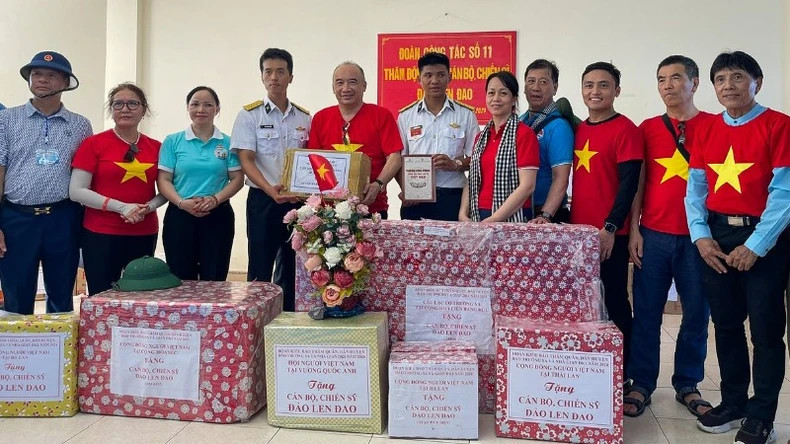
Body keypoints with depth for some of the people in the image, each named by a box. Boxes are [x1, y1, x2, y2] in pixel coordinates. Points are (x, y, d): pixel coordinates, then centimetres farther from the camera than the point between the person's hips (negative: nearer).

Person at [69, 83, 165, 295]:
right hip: (101, 234, -3)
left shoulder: (156, 147, 7)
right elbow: (77, 191, -6)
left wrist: (148, 208, -9)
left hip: (145, 234, 3)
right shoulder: (94, 143, -2)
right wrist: (121, 207, -14)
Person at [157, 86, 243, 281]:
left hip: (218, 217, 0)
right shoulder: (172, 141, 6)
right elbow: (163, 179, 1)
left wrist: (215, 199, -14)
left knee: (214, 280, 4)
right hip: (179, 216, 0)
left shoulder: (228, 143, 6)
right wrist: (182, 202, -15)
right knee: (181, 281, 5)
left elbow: (237, 179, 2)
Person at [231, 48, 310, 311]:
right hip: (263, 200, -3)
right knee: (260, 270, 0)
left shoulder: (304, 118, 9)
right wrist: (270, 189, -24)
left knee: (292, 268, 11)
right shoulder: (249, 115, -1)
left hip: (298, 201, 4)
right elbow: (245, 160, -8)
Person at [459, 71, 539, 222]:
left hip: (512, 219, -5)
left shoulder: (524, 134, -7)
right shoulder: (481, 136, 11)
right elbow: (472, 181, 13)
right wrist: (463, 214, -2)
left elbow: (527, 186, -14)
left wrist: (493, 220, -17)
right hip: (477, 218, 5)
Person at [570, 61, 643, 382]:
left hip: (610, 234, -6)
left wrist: (610, 228, -19)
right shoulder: (578, 130, 13)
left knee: (613, 301, 3)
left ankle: (622, 372, 15)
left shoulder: (625, 129, -7)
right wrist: (568, 222, 11)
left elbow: (629, 184, -13)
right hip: (578, 231, 7)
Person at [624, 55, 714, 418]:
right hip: (653, 235, 1)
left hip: (696, 237, -1)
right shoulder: (647, 129, 8)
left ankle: (687, 385, 23)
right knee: (646, 312, 5)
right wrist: (633, 230, 1)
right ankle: (642, 384, 16)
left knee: (696, 312, 7)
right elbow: (637, 183, 8)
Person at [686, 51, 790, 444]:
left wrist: (755, 245, -15)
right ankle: (733, 404, 26)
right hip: (717, 238, 5)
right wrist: (701, 236, -5)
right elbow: (695, 188, 7)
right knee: (726, 325, 12)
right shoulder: (706, 130, 9)